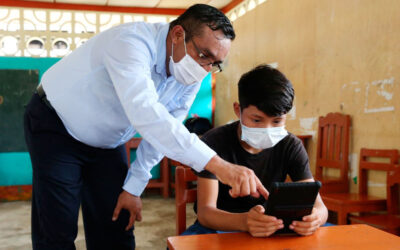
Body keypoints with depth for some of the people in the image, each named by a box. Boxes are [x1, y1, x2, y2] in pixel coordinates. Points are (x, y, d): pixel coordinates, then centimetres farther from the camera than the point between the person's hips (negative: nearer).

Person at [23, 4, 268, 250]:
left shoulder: (192, 77, -11)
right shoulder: (131, 42, -34)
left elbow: (164, 131, -2)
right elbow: (145, 114, -49)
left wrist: (134, 187, -4)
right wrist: (217, 164, -54)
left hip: (107, 142, 6)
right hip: (56, 126, -5)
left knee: (117, 230, 5)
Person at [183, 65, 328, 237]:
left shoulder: (291, 146, -7)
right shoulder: (214, 142, -17)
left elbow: (318, 205, -12)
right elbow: (205, 211, -27)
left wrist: (314, 218, -39)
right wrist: (245, 221, -49)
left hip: (271, 226, 3)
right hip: (220, 225, -3)